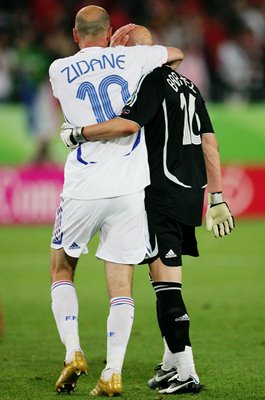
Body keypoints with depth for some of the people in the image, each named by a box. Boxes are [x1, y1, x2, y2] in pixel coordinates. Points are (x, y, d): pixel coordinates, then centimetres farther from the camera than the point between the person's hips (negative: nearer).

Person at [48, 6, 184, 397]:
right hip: (129, 188, 1)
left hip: (83, 189, 0)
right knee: (121, 284, 4)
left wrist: (112, 45, 29)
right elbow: (177, 54, 22)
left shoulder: (59, 71, 1)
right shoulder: (130, 58, 2)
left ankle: (73, 353, 3)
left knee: (61, 269, 19)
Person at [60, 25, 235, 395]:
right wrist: (216, 197, 19)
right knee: (167, 281, 18)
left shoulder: (152, 81, -9)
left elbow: (127, 125, -25)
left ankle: (186, 374, -13)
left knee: (167, 284, -10)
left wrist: (78, 134, -14)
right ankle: (171, 363, 23)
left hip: (162, 194, -9)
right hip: (190, 193, 9)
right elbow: (209, 142, 17)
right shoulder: (187, 84, 18)